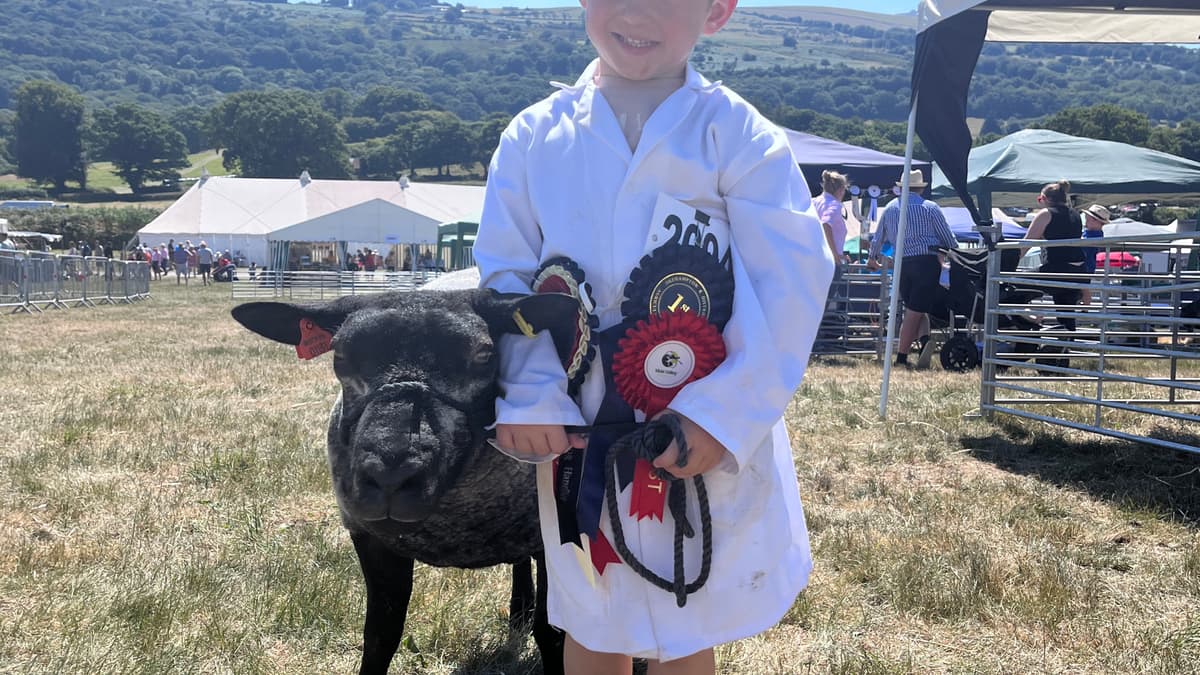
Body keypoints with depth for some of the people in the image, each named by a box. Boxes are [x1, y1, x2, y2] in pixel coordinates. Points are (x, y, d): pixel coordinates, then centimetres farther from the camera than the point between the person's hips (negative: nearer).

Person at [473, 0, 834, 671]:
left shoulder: (738, 136, -8)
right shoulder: (533, 138, 0)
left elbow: (793, 282, -12)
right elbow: (504, 276, 1)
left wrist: (724, 414, -20)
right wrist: (530, 394, -13)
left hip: (709, 445, -2)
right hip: (579, 439, 2)